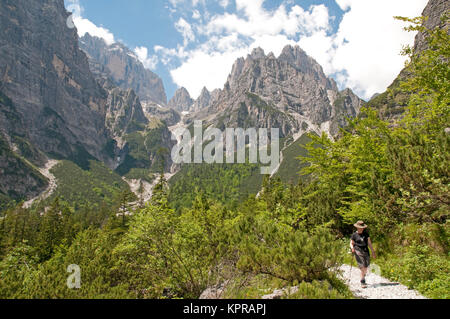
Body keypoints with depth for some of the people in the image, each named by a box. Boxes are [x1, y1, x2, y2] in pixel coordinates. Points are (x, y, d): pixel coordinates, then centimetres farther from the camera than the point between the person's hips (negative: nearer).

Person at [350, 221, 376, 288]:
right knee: (362, 267, -12)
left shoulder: (366, 234, 9)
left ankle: (363, 278, 31)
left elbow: (369, 243, 12)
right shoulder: (354, 235, 1)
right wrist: (352, 248, -14)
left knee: (366, 268, 6)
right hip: (358, 252, -4)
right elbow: (351, 243, 7)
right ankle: (362, 283, -5)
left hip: (366, 251, 4)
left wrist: (373, 252, 9)